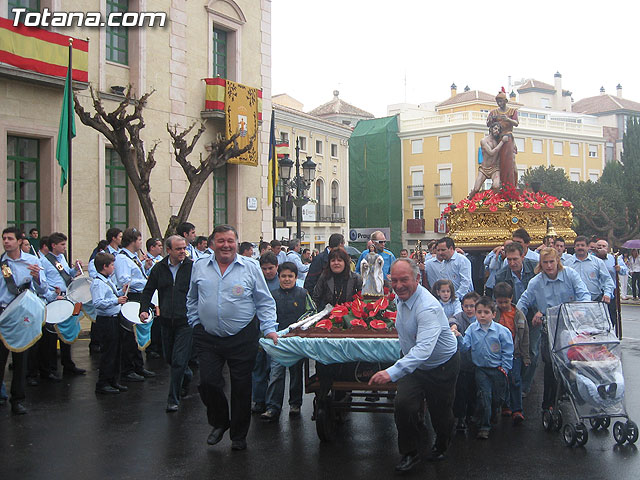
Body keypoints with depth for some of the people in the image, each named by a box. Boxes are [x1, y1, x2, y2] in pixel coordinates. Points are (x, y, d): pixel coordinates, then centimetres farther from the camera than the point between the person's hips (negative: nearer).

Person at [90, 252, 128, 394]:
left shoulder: (108, 280, 15)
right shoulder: (98, 283, -17)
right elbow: (98, 303, -28)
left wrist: (121, 292, 12)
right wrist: (116, 300, -29)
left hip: (114, 319, 10)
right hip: (105, 320, -10)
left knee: (116, 351, 14)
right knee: (108, 352, -4)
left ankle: (114, 381, 23)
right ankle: (102, 384, 6)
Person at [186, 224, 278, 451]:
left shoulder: (250, 268, 0)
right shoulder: (200, 267, 7)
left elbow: (265, 302, 3)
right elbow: (192, 299, 19)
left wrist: (269, 329, -7)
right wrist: (196, 323, 10)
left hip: (242, 338, -2)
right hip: (208, 337, 2)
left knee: (241, 386, 5)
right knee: (208, 382, -3)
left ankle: (239, 434, 22)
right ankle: (219, 422, 25)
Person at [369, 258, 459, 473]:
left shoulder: (428, 308, -35)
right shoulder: (402, 295, -8)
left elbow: (424, 349, -47)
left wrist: (392, 372, -58)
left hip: (441, 366, -6)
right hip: (413, 360, 6)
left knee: (440, 412, 10)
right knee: (403, 404, -13)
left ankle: (441, 445, 43)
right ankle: (409, 453, 7)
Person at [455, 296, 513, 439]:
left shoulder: (502, 331, -8)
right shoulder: (472, 329, -2)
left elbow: (508, 352, -2)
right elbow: (465, 347, -8)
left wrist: (504, 368, -5)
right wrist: (459, 338, -25)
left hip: (498, 369, 0)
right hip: (481, 369, 0)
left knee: (498, 398, 8)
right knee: (484, 395, -8)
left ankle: (490, 417, 37)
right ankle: (484, 426, 2)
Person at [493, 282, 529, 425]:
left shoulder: (519, 315, 0)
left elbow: (525, 337, 7)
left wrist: (526, 357, 6)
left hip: (515, 353, 0)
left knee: (515, 380, -5)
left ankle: (517, 410, 1)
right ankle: (505, 406, 25)